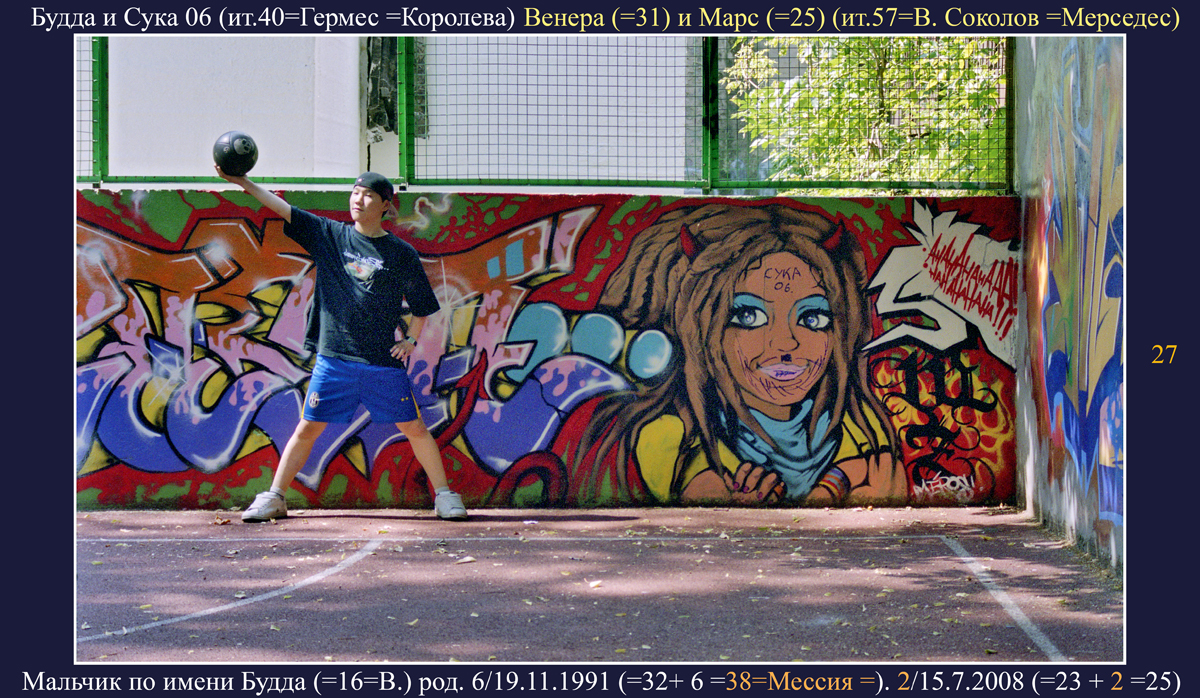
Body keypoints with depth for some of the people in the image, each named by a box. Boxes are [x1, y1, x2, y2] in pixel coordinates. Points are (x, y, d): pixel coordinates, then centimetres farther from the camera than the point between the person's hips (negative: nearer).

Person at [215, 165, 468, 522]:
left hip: (384, 361, -1)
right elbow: (285, 209, 0)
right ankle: (273, 498, 10)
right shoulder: (330, 235, 5)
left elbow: (422, 304, 12)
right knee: (308, 427, 2)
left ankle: (444, 494, 13)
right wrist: (243, 182, -8)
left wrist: (410, 339, 2)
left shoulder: (401, 253, 2)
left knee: (414, 428, 2)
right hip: (334, 357, 1)